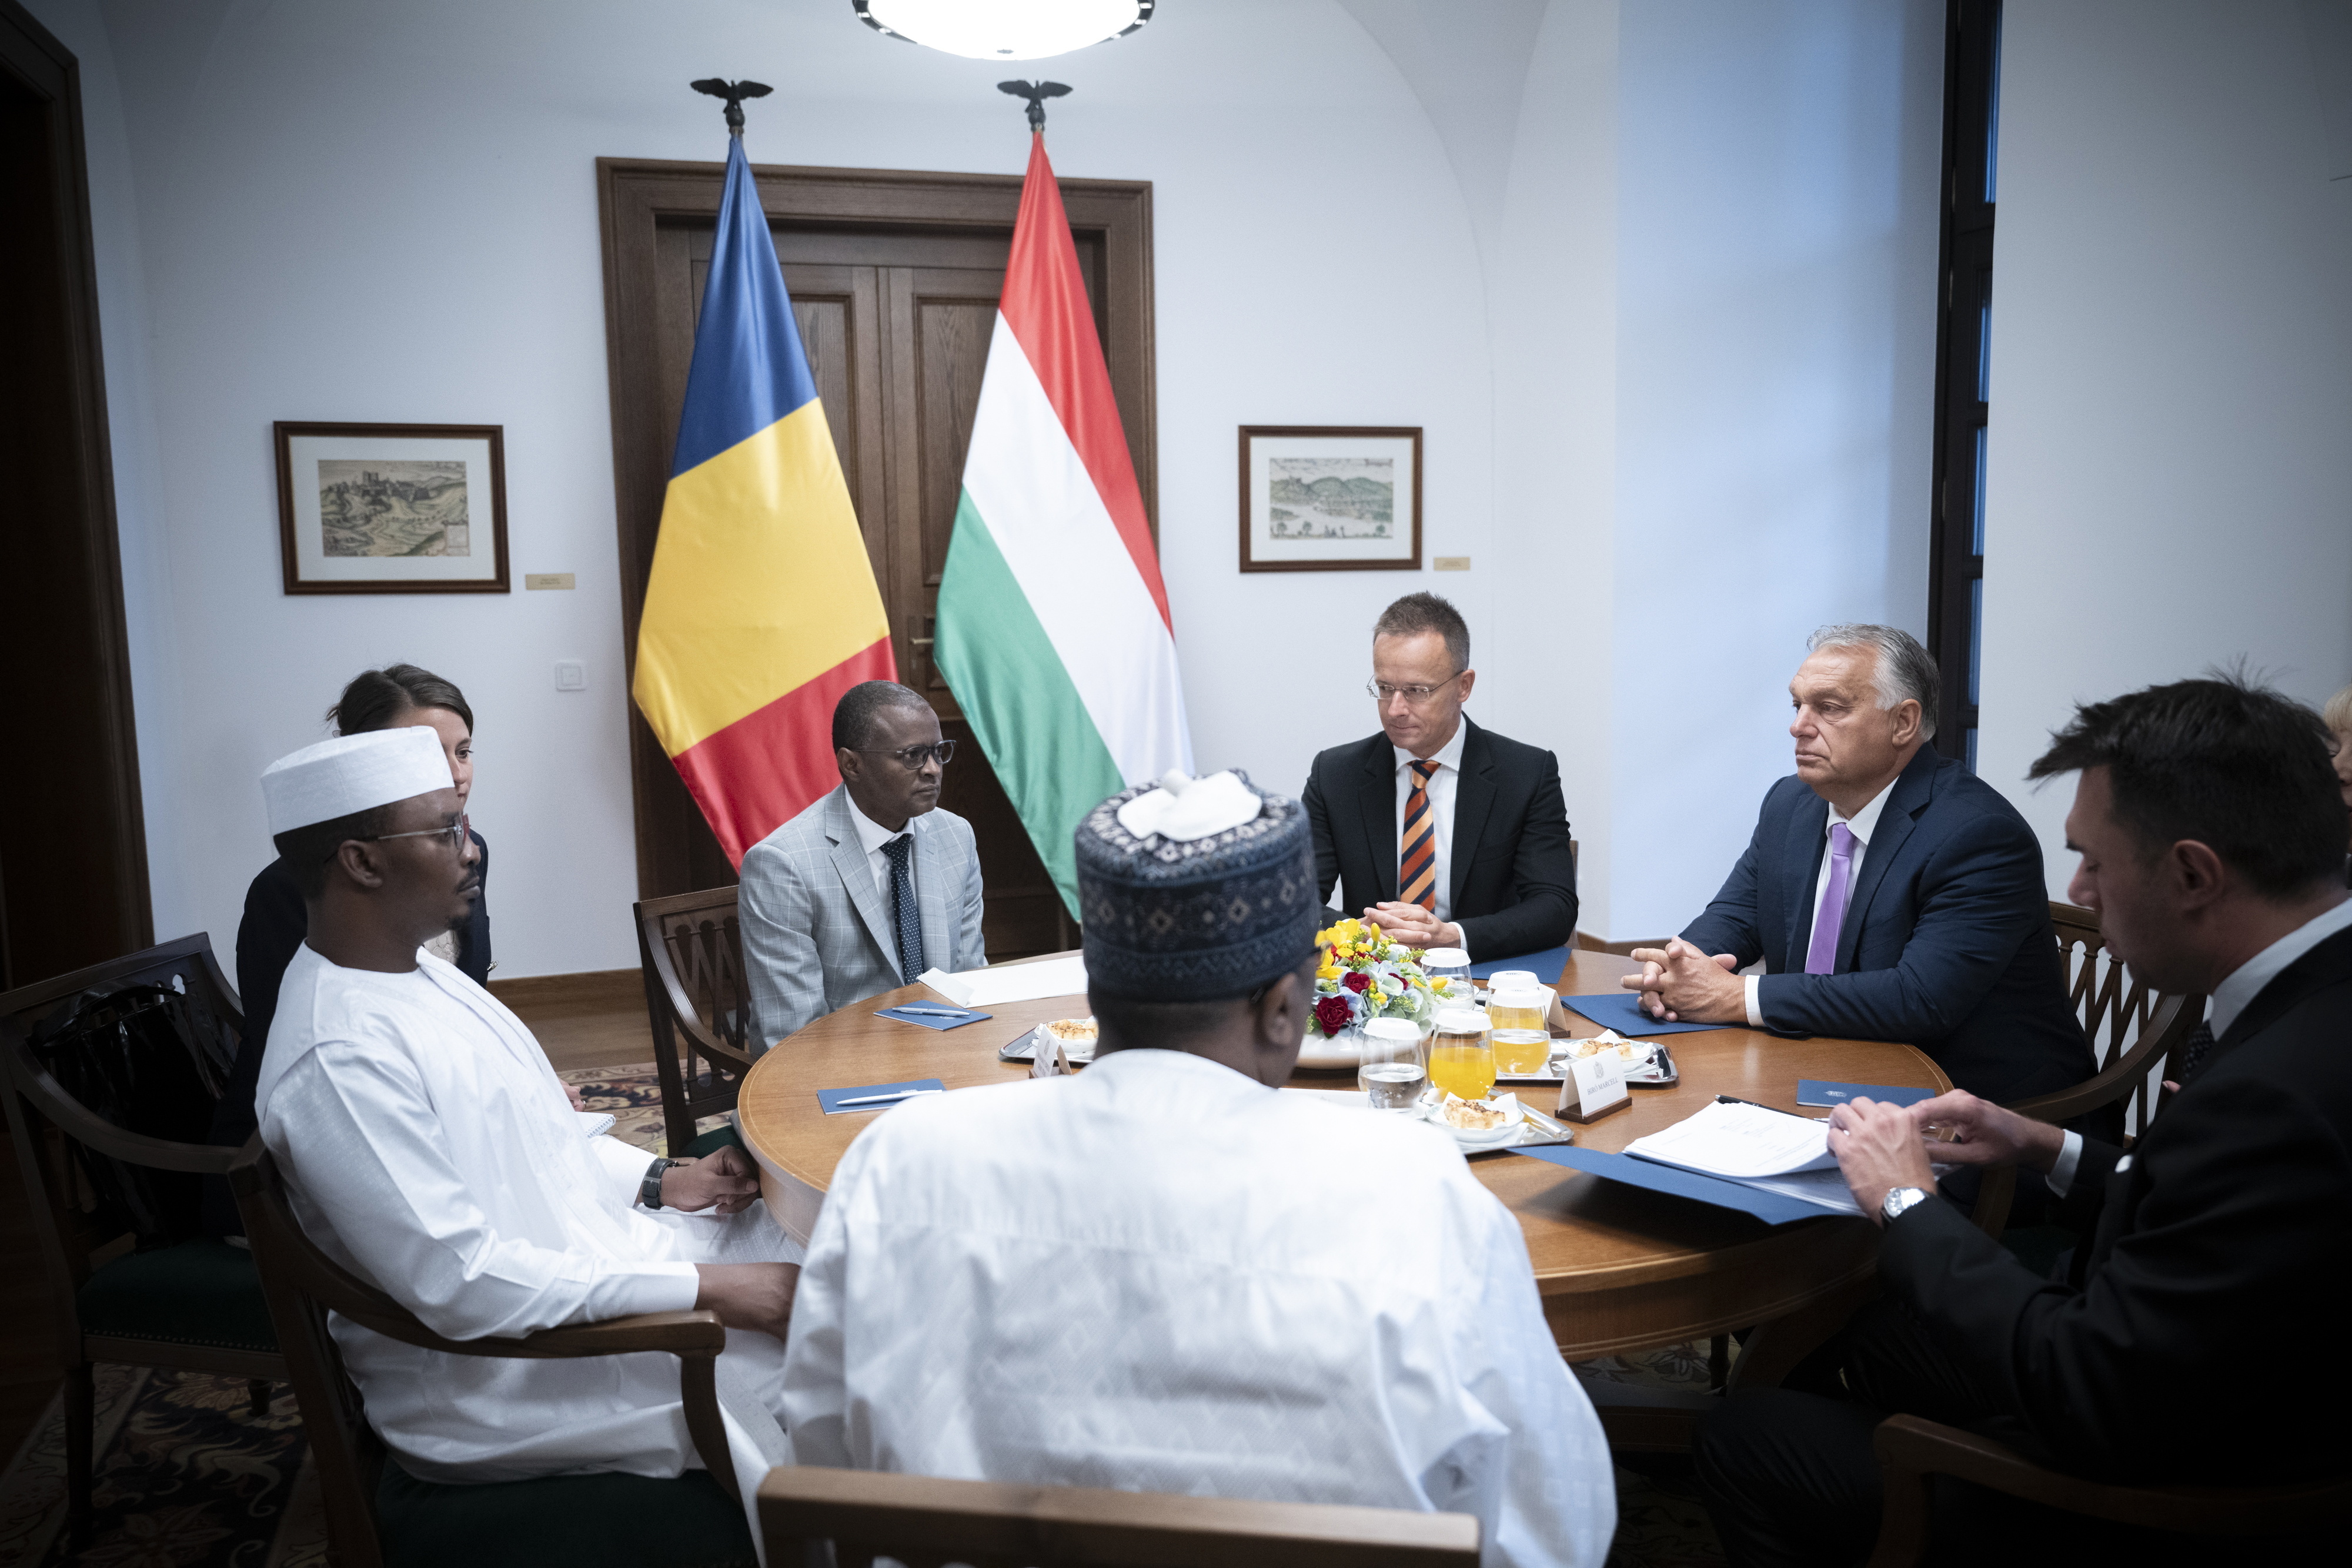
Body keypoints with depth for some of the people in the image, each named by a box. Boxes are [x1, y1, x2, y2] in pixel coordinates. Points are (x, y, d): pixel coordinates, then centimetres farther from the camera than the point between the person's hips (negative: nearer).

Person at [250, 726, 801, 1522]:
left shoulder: (424, 973, 6)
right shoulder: (341, 1055, -25)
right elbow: (460, 1286, -28)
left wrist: (659, 1180, 3)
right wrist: (702, 1290, -26)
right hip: (491, 1379, -9)